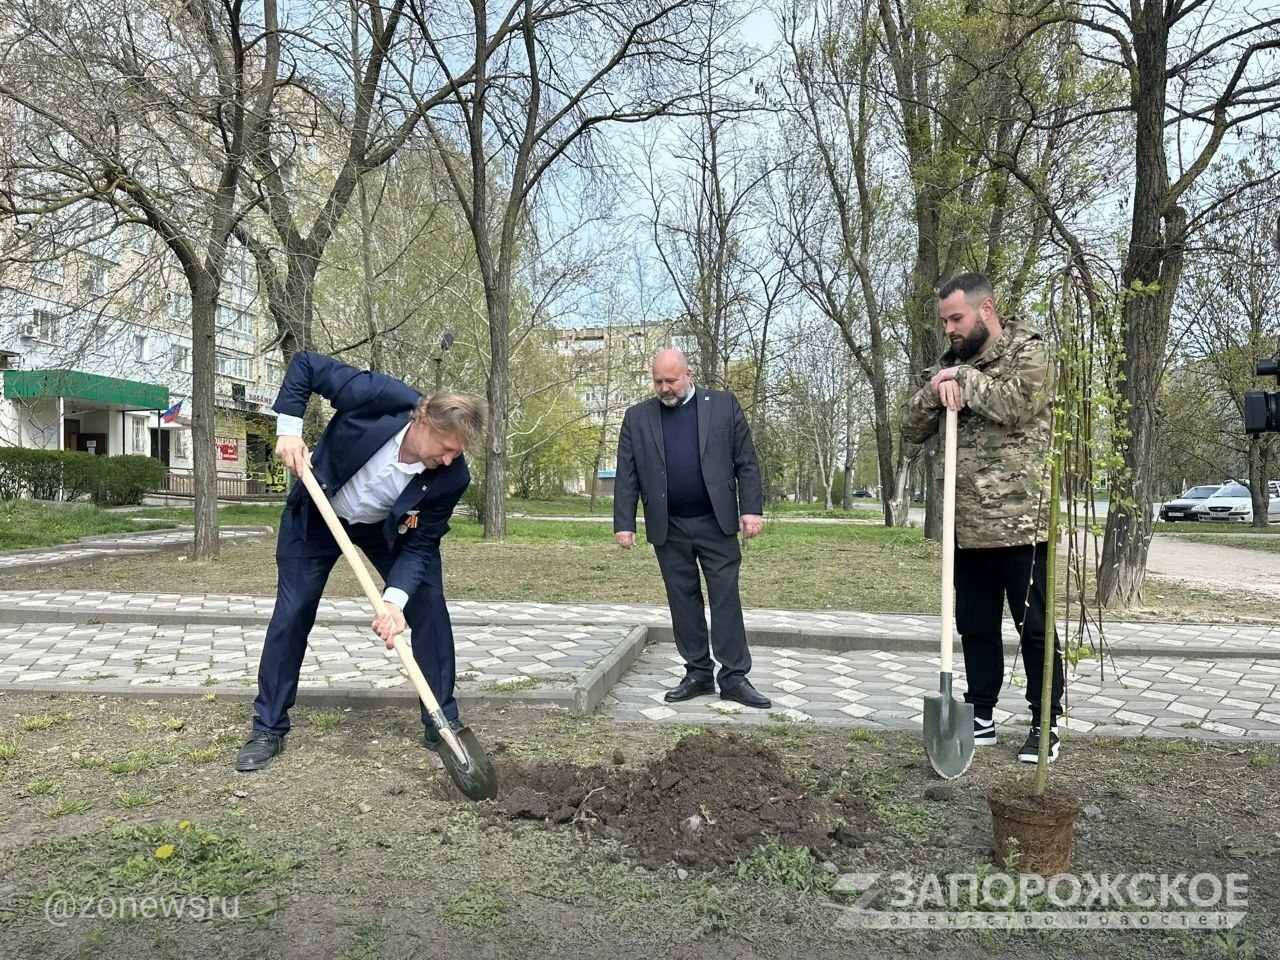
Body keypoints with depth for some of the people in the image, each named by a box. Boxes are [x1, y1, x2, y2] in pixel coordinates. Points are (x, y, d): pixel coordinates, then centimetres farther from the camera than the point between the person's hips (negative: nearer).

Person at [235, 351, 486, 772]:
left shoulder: (451, 477, -30)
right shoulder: (379, 397, -36)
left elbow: (418, 545, -23)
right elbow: (305, 364, -22)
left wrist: (395, 600, -37)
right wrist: (289, 428, -27)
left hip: (388, 528, 1)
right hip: (317, 515, -1)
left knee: (430, 609, -7)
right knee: (291, 614, -1)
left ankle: (443, 723, 8)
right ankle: (268, 729, 15)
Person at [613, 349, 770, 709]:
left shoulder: (723, 405, 2)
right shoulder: (637, 417, 5)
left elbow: (746, 463, 1)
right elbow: (627, 476, 3)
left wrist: (750, 509, -7)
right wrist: (624, 523, -3)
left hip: (717, 522, -1)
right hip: (668, 529, 2)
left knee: (726, 598, 0)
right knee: (683, 601, 7)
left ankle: (734, 677, 6)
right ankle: (698, 673, 17)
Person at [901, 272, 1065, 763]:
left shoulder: (1029, 349, -2)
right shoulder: (950, 364, 14)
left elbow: (1019, 404, -21)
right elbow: (912, 429, 9)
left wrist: (964, 379, -11)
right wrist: (935, 390, -10)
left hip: (1019, 520, -6)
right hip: (967, 525, 6)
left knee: (1034, 627, 4)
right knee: (975, 626, 13)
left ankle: (1045, 725, 16)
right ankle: (981, 717, 25)